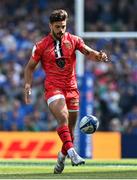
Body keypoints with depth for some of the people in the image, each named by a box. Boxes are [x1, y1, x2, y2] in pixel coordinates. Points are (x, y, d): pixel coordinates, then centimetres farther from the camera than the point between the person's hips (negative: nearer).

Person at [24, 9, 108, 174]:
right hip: (53, 87, -3)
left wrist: (99, 55, -28)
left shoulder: (73, 40, 6)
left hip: (71, 88, 3)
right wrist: (28, 86, -4)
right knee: (63, 117, -27)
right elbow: (30, 67, 9)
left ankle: (61, 159, 26)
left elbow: (89, 52, -6)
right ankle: (72, 153, -38)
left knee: (70, 129, 6)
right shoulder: (41, 46, 1)